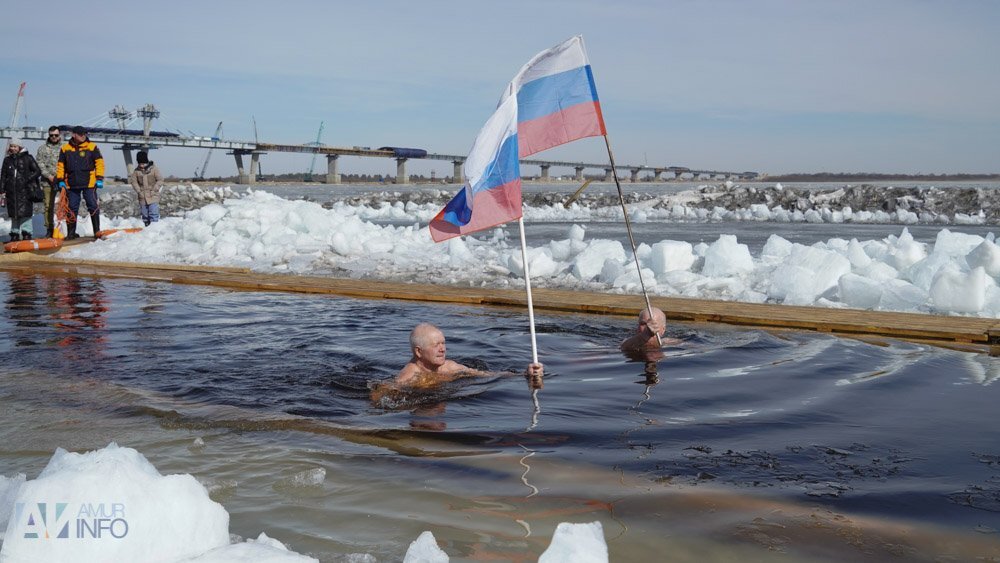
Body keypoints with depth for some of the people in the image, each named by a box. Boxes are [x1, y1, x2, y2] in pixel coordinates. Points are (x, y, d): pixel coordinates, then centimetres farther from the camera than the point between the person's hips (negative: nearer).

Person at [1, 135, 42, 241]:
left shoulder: (27, 158, 2)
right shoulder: (7, 160, 14)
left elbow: (38, 172, 2)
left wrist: (28, 179, -11)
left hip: (25, 190, -4)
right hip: (12, 191, 4)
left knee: (25, 211, -9)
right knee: (13, 213, 7)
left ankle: (26, 233, -5)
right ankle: (15, 233, 14)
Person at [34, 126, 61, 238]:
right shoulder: (42, 148, 11)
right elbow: (39, 164, 6)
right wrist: (49, 175, -6)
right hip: (47, 182, 2)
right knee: (48, 206, 3)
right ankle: (49, 229, 9)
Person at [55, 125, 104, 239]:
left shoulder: (92, 147, 1)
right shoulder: (65, 149, 7)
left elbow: (99, 163, -1)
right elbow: (61, 165, 13)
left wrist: (99, 178, -8)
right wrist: (61, 180, 7)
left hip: (89, 183, -2)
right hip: (72, 185, 2)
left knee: (93, 207, -1)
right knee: (72, 209, 6)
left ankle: (97, 231, 5)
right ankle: (71, 233, 13)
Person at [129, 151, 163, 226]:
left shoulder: (154, 169, -5)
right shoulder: (136, 171, 3)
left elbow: (160, 180, -4)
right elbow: (134, 181, 10)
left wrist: (154, 189, -13)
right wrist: (138, 190, -2)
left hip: (153, 196, -4)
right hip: (142, 197, 4)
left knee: (153, 213, -14)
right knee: (144, 214, 10)